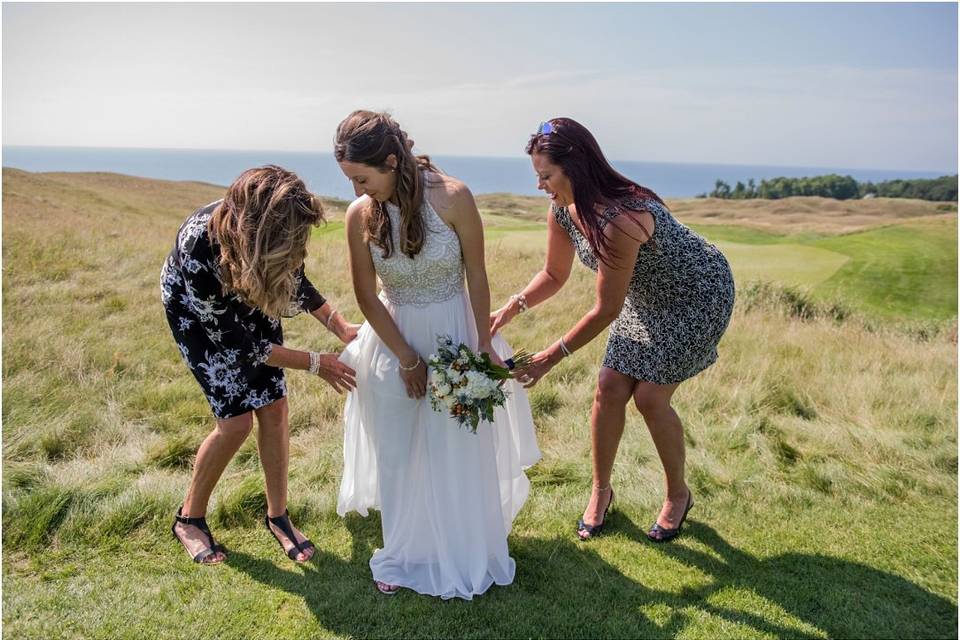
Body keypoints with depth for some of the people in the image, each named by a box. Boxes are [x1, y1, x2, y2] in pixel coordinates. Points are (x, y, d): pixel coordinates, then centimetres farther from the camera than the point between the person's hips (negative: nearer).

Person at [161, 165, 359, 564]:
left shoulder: (273, 231, -30)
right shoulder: (198, 247, -43)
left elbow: (294, 280, -6)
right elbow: (234, 340, -29)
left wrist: (340, 327, -17)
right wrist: (315, 364, -25)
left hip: (250, 299, 4)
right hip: (196, 310, -4)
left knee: (274, 408, -1)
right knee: (237, 420, -8)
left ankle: (277, 515, 18)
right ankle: (190, 517, 17)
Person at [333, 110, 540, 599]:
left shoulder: (453, 197, -19)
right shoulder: (360, 215, -12)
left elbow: (477, 277, -10)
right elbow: (367, 297, -5)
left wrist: (485, 345, -6)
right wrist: (407, 359, -6)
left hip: (452, 332, -2)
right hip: (394, 339, 2)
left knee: (456, 449, 5)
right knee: (397, 453, 10)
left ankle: (460, 557, 27)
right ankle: (405, 556, 30)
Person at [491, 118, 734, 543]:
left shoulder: (621, 218, -39)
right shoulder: (562, 210, -14)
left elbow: (606, 309, -31)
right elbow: (554, 275, 1)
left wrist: (552, 357, -25)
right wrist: (512, 308, -15)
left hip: (697, 296, -7)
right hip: (646, 296, 7)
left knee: (650, 398, -7)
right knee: (610, 389, 1)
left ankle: (678, 495, 19)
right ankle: (601, 490, 21)